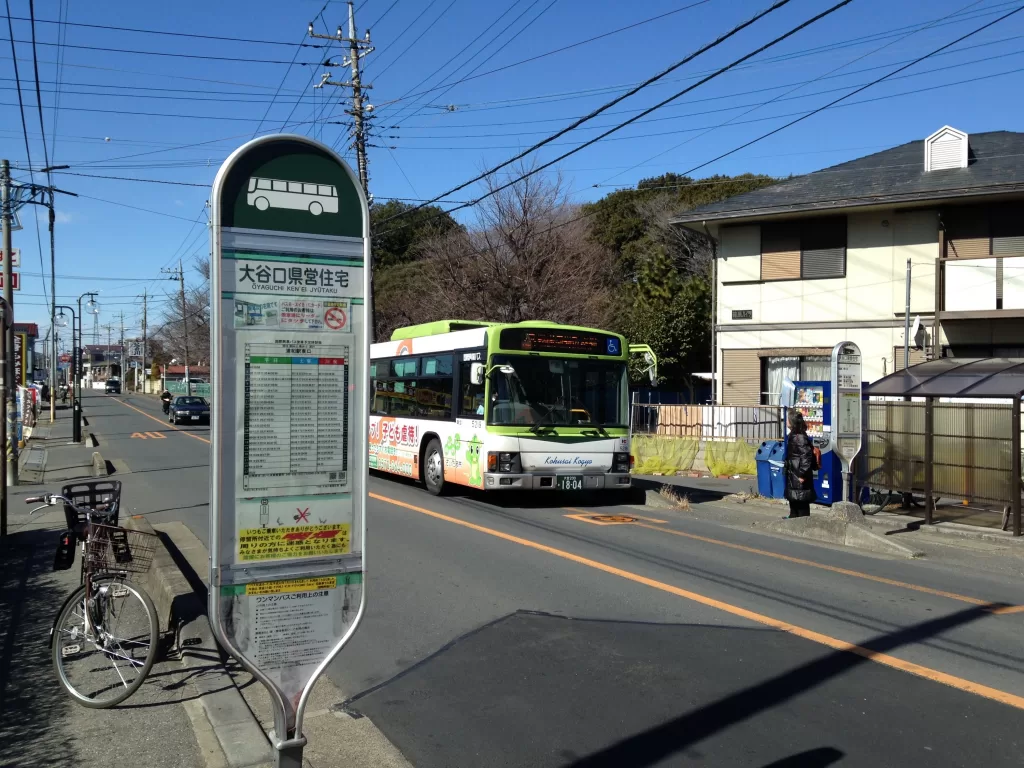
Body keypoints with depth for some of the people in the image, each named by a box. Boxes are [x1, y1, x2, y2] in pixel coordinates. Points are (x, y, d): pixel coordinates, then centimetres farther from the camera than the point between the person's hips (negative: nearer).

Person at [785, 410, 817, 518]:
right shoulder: (793, 436, 11)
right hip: (793, 477, 10)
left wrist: (802, 475, -24)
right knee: (794, 505, 21)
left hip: (800, 480, -10)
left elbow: (807, 456, -25)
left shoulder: (800, 438, -19)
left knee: (802, 508, -2)